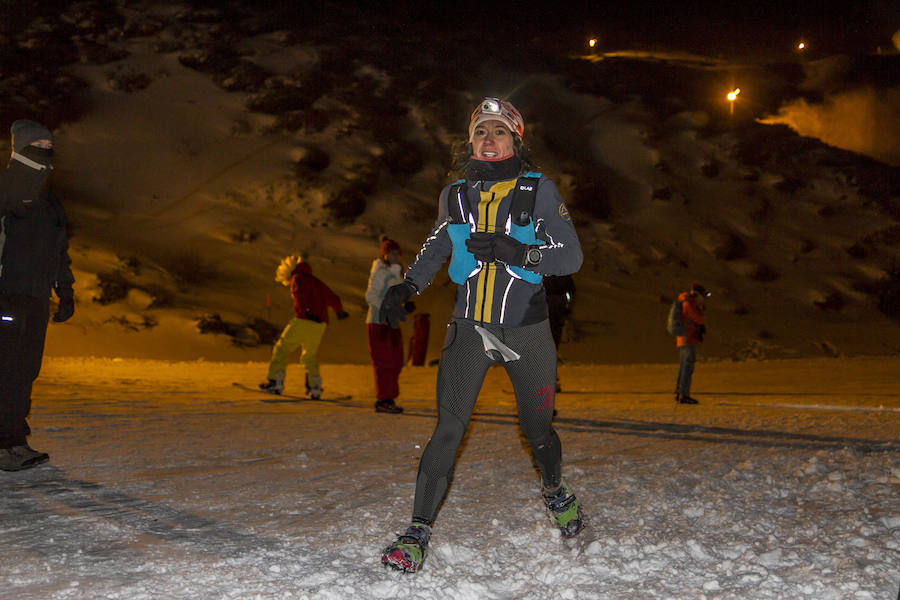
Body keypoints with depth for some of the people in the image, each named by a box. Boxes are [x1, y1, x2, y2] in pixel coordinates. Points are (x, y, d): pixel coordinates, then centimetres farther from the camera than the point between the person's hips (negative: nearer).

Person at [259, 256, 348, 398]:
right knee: (310, 356, 19)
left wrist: (306, 310, -27)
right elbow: (333, 299, 36)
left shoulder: (298, 277, 5)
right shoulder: (318, 282, 25)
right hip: (320, 325, 7)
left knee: (282, 348, 4)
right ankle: (315, 388, 10)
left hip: (303, 321, -7)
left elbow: (300, 292, -17)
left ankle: (275, 381, -2)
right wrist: (340, 311, 54)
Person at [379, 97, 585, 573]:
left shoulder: (540, 190, -3)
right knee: (448, 429, -10)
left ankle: (555, 490, 43)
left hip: (527, 332, -1)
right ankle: (418, 532, -2)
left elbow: (571, 257, -6)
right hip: (469, 329, 1)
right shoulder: (454, 195, 5)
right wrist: (406, 287, 8)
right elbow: (435, 248, 22)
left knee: (537, 431, 12)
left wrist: (518, 252, -22)